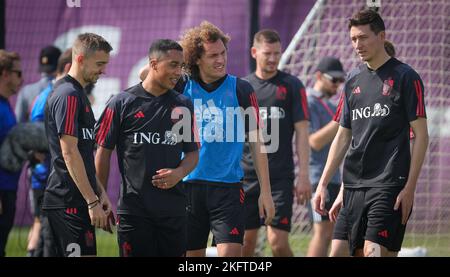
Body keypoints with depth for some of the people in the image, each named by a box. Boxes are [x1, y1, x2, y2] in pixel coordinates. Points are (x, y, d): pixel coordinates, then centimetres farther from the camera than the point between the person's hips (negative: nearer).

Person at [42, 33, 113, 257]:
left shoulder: (77, 94, 18)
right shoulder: (69, 95, -13)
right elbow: (69, 153, -19)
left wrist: (100, 192, 18)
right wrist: (93, 201, -19)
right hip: (70, 201, -10)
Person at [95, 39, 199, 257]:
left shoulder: (184, 106, 10)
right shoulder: (122, 104, -1)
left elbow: (192, 153, 16)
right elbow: (104, 152, 3)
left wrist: (179, 173, -7)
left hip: (174, 208, 3)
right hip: (133, 207, -3)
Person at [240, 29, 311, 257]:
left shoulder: (292, 86, 1)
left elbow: (302, 133, -1)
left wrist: (304, 175, -7)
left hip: (280, 177, -3)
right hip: (246, 176, 3)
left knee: (278, 242, -10)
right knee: (245, 242, 4)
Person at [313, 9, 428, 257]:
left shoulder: (404, 77, -3)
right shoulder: (353, 80, 15)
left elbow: (420, 135, -5)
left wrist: (410, 187, -12)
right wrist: (323, 183, 12)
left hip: (388, 185, -6)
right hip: (353, 185, 6)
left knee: (374, 252, -16)